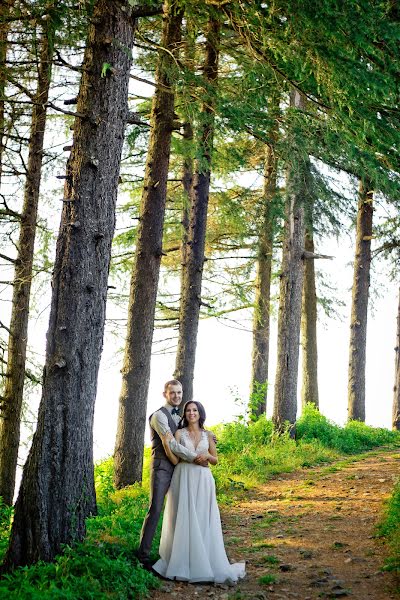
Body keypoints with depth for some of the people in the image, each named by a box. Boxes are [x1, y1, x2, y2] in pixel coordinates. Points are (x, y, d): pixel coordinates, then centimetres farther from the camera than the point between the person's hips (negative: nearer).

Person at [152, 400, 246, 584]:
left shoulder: (208, 435, 10)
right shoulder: (179, 433, 4)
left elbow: (215, 460, 13)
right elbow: (175, 459, 1)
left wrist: (208, 456, -5)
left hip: (202, 481, 2)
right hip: (184, 479, -2)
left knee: (204, 521, 0)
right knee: (183, 519, -3)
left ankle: (206, 562, 8)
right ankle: (183, 561, 6)